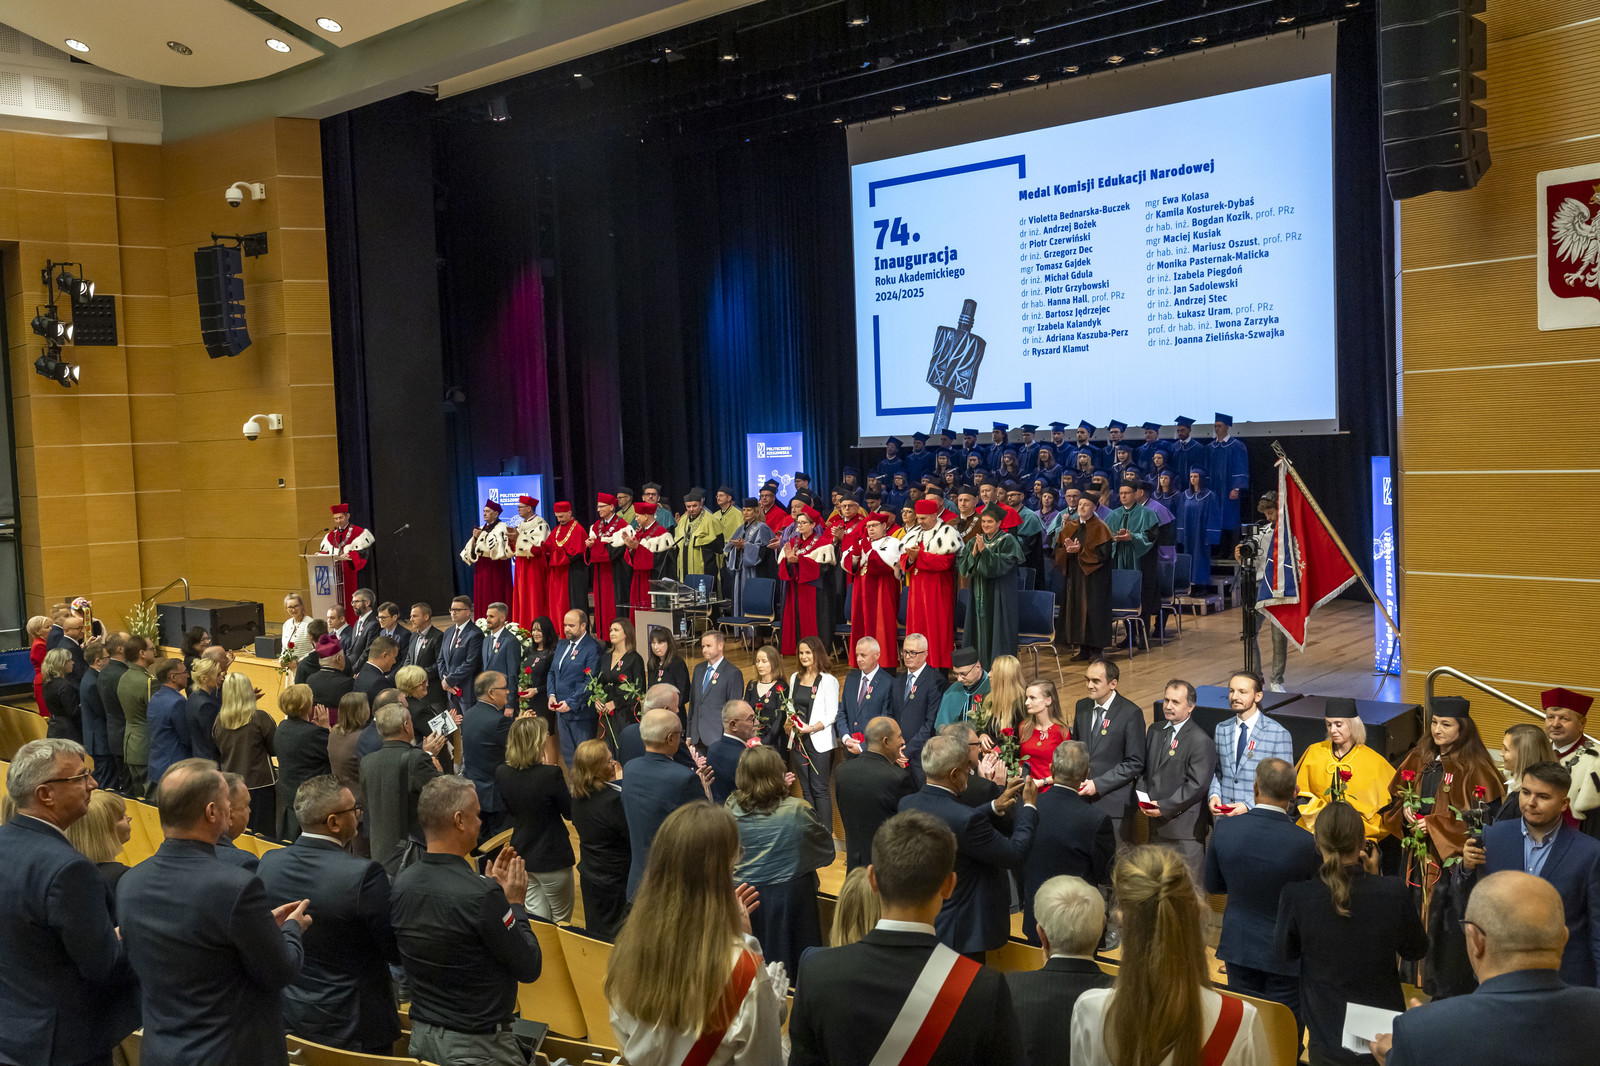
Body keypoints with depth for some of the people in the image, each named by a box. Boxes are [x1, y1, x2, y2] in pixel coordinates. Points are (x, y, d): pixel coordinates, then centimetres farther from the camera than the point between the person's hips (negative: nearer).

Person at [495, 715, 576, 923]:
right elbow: (569, 812, -12)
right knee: (561, 922, 13)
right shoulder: (551, 774, -24)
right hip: (552, 858, -5)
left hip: (521, 857, 5)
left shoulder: (502, 773, -8)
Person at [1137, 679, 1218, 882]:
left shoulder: (1200, 741, -13)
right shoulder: (1154, 732, 11)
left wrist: (1165, 807, -19)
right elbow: (1145, 769, 18)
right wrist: (1141, 794, 0)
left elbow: (1197, 785, -17)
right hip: (1157, 824, 7)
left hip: (1184, 826, -7)